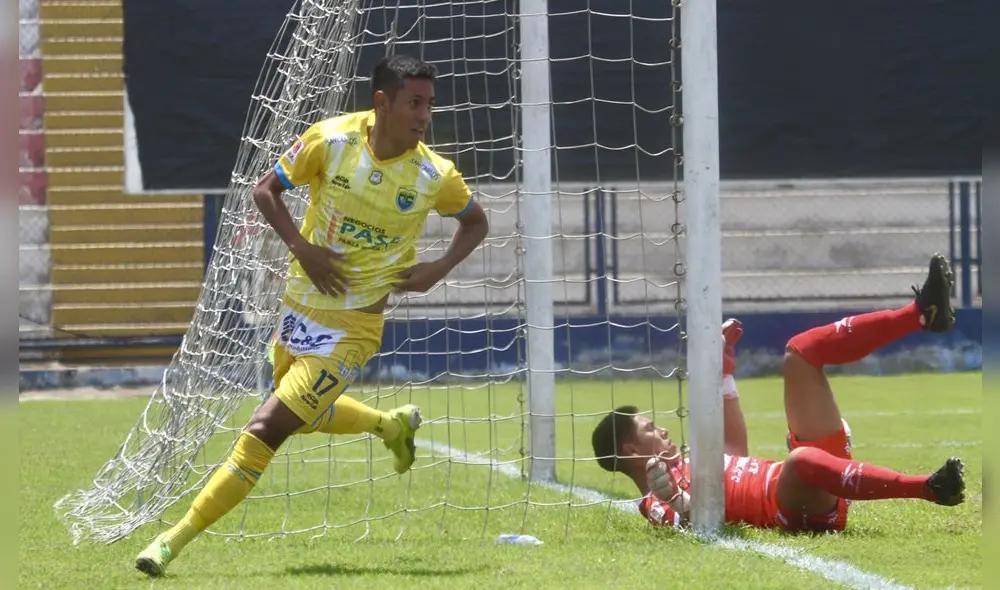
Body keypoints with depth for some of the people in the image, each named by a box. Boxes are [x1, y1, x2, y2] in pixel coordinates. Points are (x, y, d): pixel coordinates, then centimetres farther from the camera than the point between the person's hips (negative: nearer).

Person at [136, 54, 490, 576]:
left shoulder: (434, 176, -13)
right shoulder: (331, 139, -13)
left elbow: (476, 223, 7)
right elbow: (265, 190, -2)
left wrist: (439, 269, -10)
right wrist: (301, 247, -17)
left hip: (350, 329, -4)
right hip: (300, 306, 4)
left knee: (265, 430, -12)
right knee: (305, 414, 26)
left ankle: (178, 538, -5)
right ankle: (393, 425, 52)